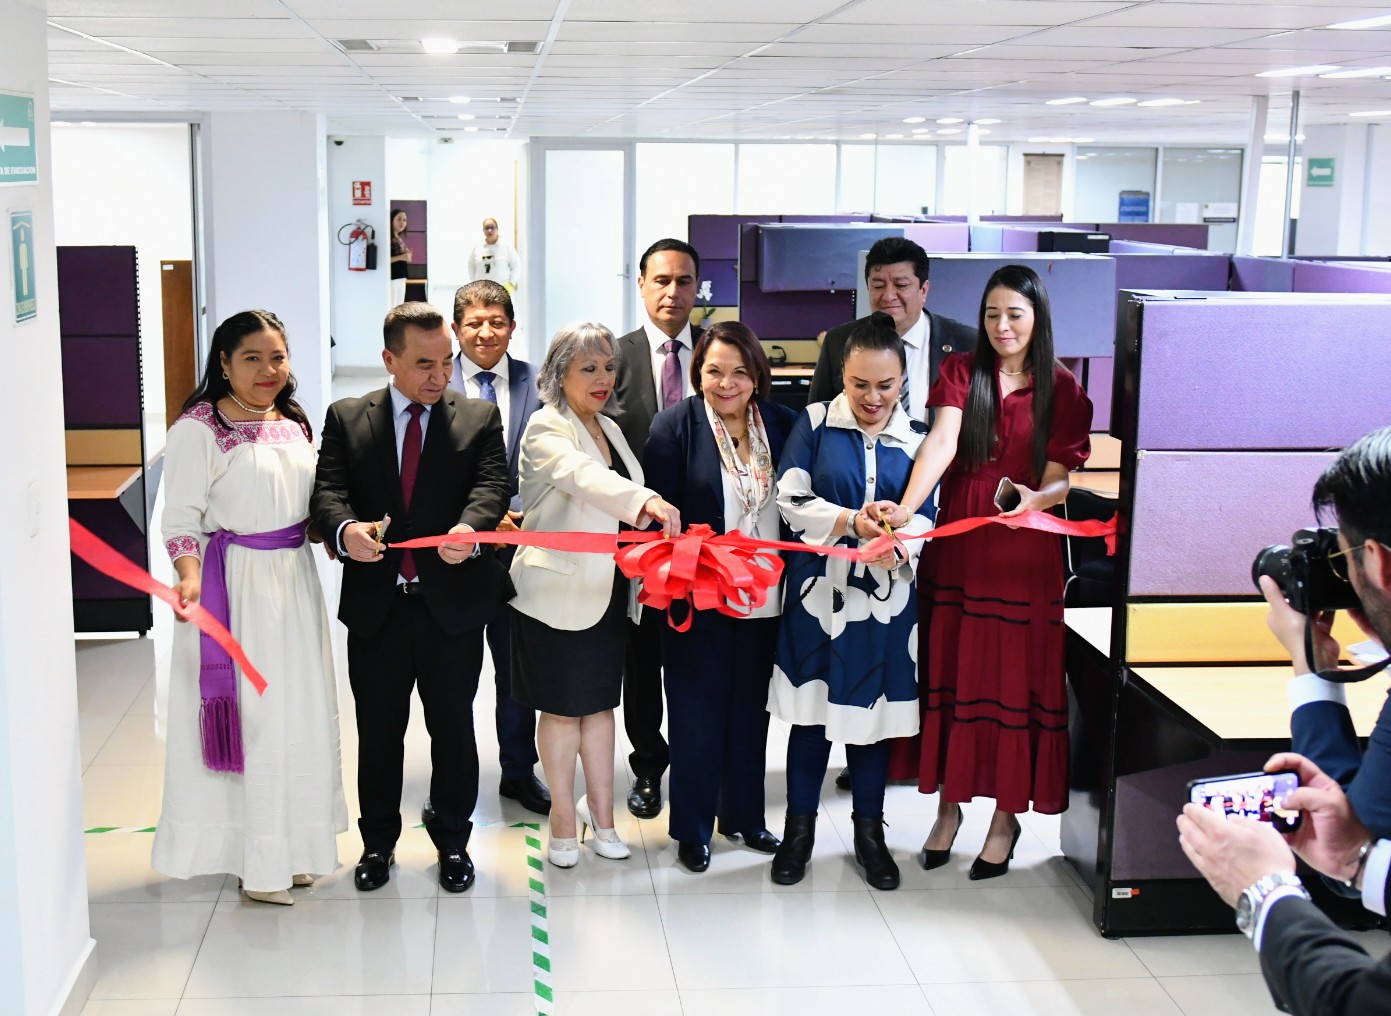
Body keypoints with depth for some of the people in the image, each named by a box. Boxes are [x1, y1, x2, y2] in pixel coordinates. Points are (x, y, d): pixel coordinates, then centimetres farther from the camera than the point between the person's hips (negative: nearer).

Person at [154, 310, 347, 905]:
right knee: (245, 716, 0)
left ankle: (292, 846, 29)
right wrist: (189, 578, -30)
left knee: (300, 713, 14)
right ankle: (254, 859, 14)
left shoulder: (294, 425, 11)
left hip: (294, 582, 7)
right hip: (235, 588, -7)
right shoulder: (198, 429, -11)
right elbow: (181, 518, -14)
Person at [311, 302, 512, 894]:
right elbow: (327, 490, -7)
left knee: (453, 728, 11)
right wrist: (346, 530, -31)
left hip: (453, 601, -1)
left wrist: (468, 530, -35)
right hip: (375, 602, 1)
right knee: (378, 731, 13)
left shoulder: (479, 418, 1)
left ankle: (453, 841, 29)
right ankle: (378, 841, 31)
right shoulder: (346, 419, 3)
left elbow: (491, 487, -12)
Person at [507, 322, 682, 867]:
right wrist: (645, 501, -50)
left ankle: (601, 815, 21)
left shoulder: (610, 430, 13)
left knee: (600, 702, 12)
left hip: (607, 591, 7)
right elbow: (582, 476, -34)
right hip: (557, 592, -7)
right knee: (562, 707, 3)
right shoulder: (546, 429, -13)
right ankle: (563, 823, 16)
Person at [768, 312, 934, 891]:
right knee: (811, 710, 5)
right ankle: (800, 827, 20)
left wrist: (898, 547, -24)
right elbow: (792, 501, -8)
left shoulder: (916, 440, 4)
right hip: (819, 588, -1)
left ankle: (869, 830, 24)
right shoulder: (815, 424, -1)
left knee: (873, 710, 9)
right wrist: (853, 523, -23)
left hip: (885, 595, 2)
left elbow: (926, 519, -2)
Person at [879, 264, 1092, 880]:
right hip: (956, 549, 1)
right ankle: (949, 805, 23)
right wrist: (903, 511, -31)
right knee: (950, 673, 8)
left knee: (1014, 680, 4)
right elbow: (942, 442, -15)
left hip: (1025, 554, -1)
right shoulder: (960, 372, 2)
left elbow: (1059, 481, -1)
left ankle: (1006, 817, 18)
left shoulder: (1062, 389, 1)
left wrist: (1036, 499, -25)